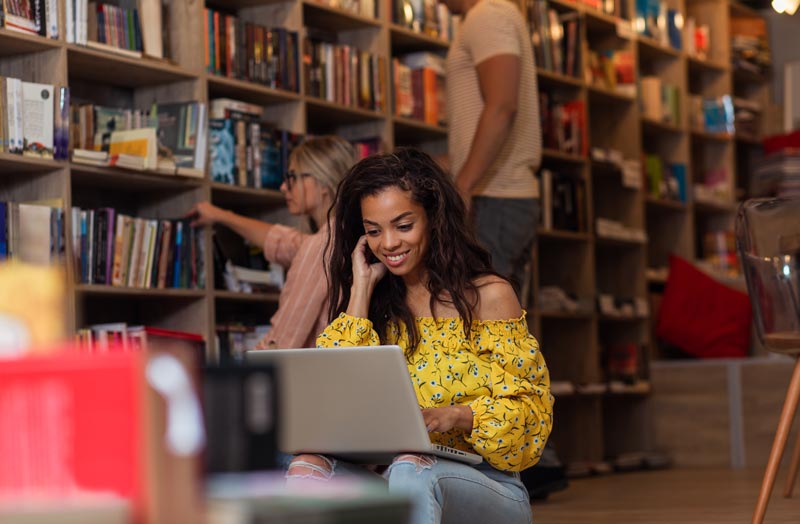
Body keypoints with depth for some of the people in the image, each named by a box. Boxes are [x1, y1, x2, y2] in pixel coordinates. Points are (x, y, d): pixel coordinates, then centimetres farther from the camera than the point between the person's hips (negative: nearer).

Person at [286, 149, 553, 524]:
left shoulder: (488, 296, 1)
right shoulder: (378, 303, 13)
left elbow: (530, 412, -3)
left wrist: (457, 416, -23)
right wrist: (362, 288, 1)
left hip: (485, 487, -3)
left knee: (410, 471, -37)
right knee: (309, 467, -28)